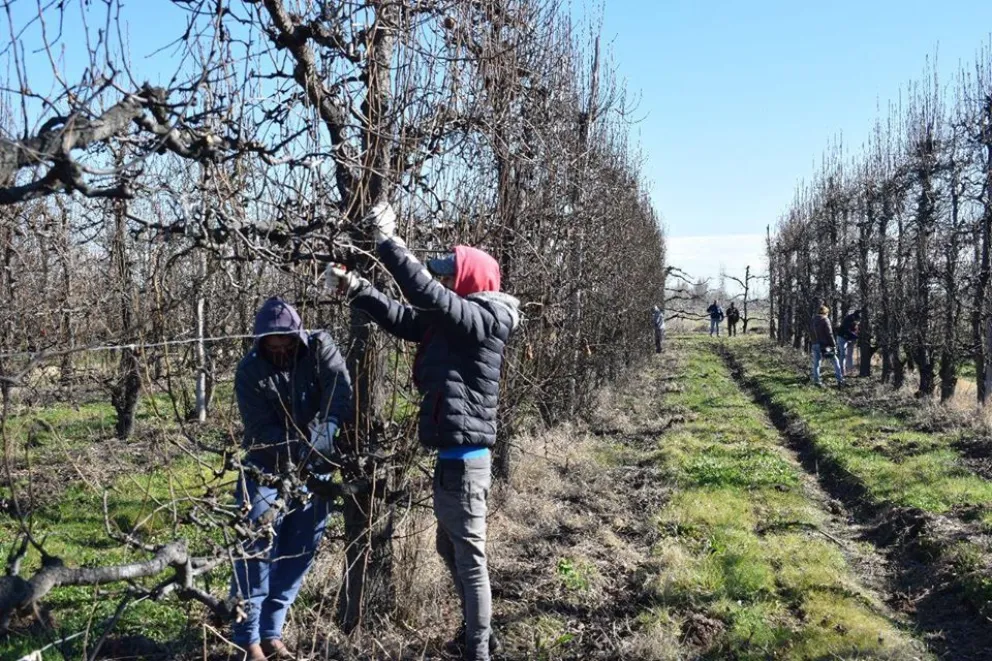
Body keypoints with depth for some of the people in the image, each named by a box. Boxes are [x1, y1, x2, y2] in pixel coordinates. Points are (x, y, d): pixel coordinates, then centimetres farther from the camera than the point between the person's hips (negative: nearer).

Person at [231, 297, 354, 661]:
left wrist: (320, 437, -38)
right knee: (256, 552, -5)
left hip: (316, 470, 2)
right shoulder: (249, 371, -11)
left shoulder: (320, 348, -11)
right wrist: (297, 449, -30)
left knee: (298, 554, 8)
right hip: (267, 470, -2)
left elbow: (341, 396, -23)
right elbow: (261, 429, -16)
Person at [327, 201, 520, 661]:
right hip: (454, 455, 10)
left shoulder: (481, 320, -15)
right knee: (451, 547, 22)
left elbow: (427, 294, -25)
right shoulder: (454, 323, 13)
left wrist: (387, 241, -20)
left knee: (469, 555, 0)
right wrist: (355, 289, 10)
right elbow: (404, 317, 17)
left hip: (464, 457, -10)